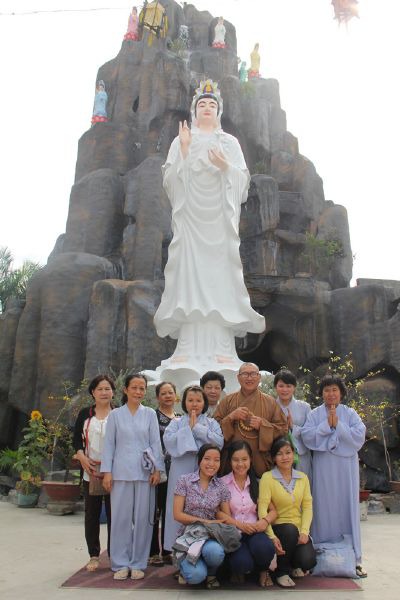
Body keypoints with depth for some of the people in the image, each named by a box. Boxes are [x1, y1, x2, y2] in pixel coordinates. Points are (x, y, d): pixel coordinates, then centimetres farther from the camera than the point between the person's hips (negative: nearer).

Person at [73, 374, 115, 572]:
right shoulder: (85, 414, 7)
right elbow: (76, 441, 7)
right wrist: (83, 459, -10)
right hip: (90, 472, 2)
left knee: (114, 513, 2)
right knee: (92, 514, 9)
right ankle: (94, 555, 20)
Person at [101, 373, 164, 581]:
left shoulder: (150, 414, 6)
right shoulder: (115, 415, 4)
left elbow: (155, 443, 5)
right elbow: (109, 444, 4)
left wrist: (157, 469, -2)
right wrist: (107, 472, -2)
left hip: (144, 473, 1)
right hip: (121, 472, 0)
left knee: (143, 518, 4)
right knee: (121, 518, 3)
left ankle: (138, 563, 17)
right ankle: (121, 564, 15)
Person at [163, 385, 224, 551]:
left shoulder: (212, 423, 11)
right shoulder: (176, 423, 11)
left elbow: (219, 442, -6)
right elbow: (168, 441, -6)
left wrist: (198, 428, -6)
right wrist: (188, 429, -6)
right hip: (181, 474, 0)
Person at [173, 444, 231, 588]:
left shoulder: (221, 487, 2)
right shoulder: (184, 481, -5)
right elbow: (177, 515, -8)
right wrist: (205, 521, -15)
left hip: (211, 535, 2)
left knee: (214, 551, -35)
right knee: (196, 575, -29)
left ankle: (211, 573, 1)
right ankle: (186, 566, 9)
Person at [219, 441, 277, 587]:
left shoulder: (257, 483, 10)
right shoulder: (222, 483, 1)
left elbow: (273, 510, 9)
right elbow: (218, 512, -6)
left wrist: (265, 520, -13)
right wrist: (238, 524, -19)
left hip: (254, 532, 2)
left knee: (265, 548, -33)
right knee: (242, 562, -32)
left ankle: (262, 570, 6)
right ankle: (238, 570, 9)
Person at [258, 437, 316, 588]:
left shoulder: (303, 478, 9)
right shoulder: (267, 477, -6)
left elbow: (307, 507, 3)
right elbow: (262, 508, -13)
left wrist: (304, 531, -14)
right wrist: (271, 536, -25)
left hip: (298, 530, 3)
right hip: (277, 527, -3)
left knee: (308, 561, -23)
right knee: (290, 529, -35)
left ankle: (294, 565, 18)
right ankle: (281, 571, -7)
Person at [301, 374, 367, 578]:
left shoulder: (350, 413, 5)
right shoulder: (314, 414, 5)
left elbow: (359, 437, -7)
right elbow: (307, 436, -8)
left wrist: (338, 425, -13)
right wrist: (327, 425, -14)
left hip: (346, 466, 1)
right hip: (323, 467, 0)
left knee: (347, 507, 4)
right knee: (324, 507, 1)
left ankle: (353, 557, 12)